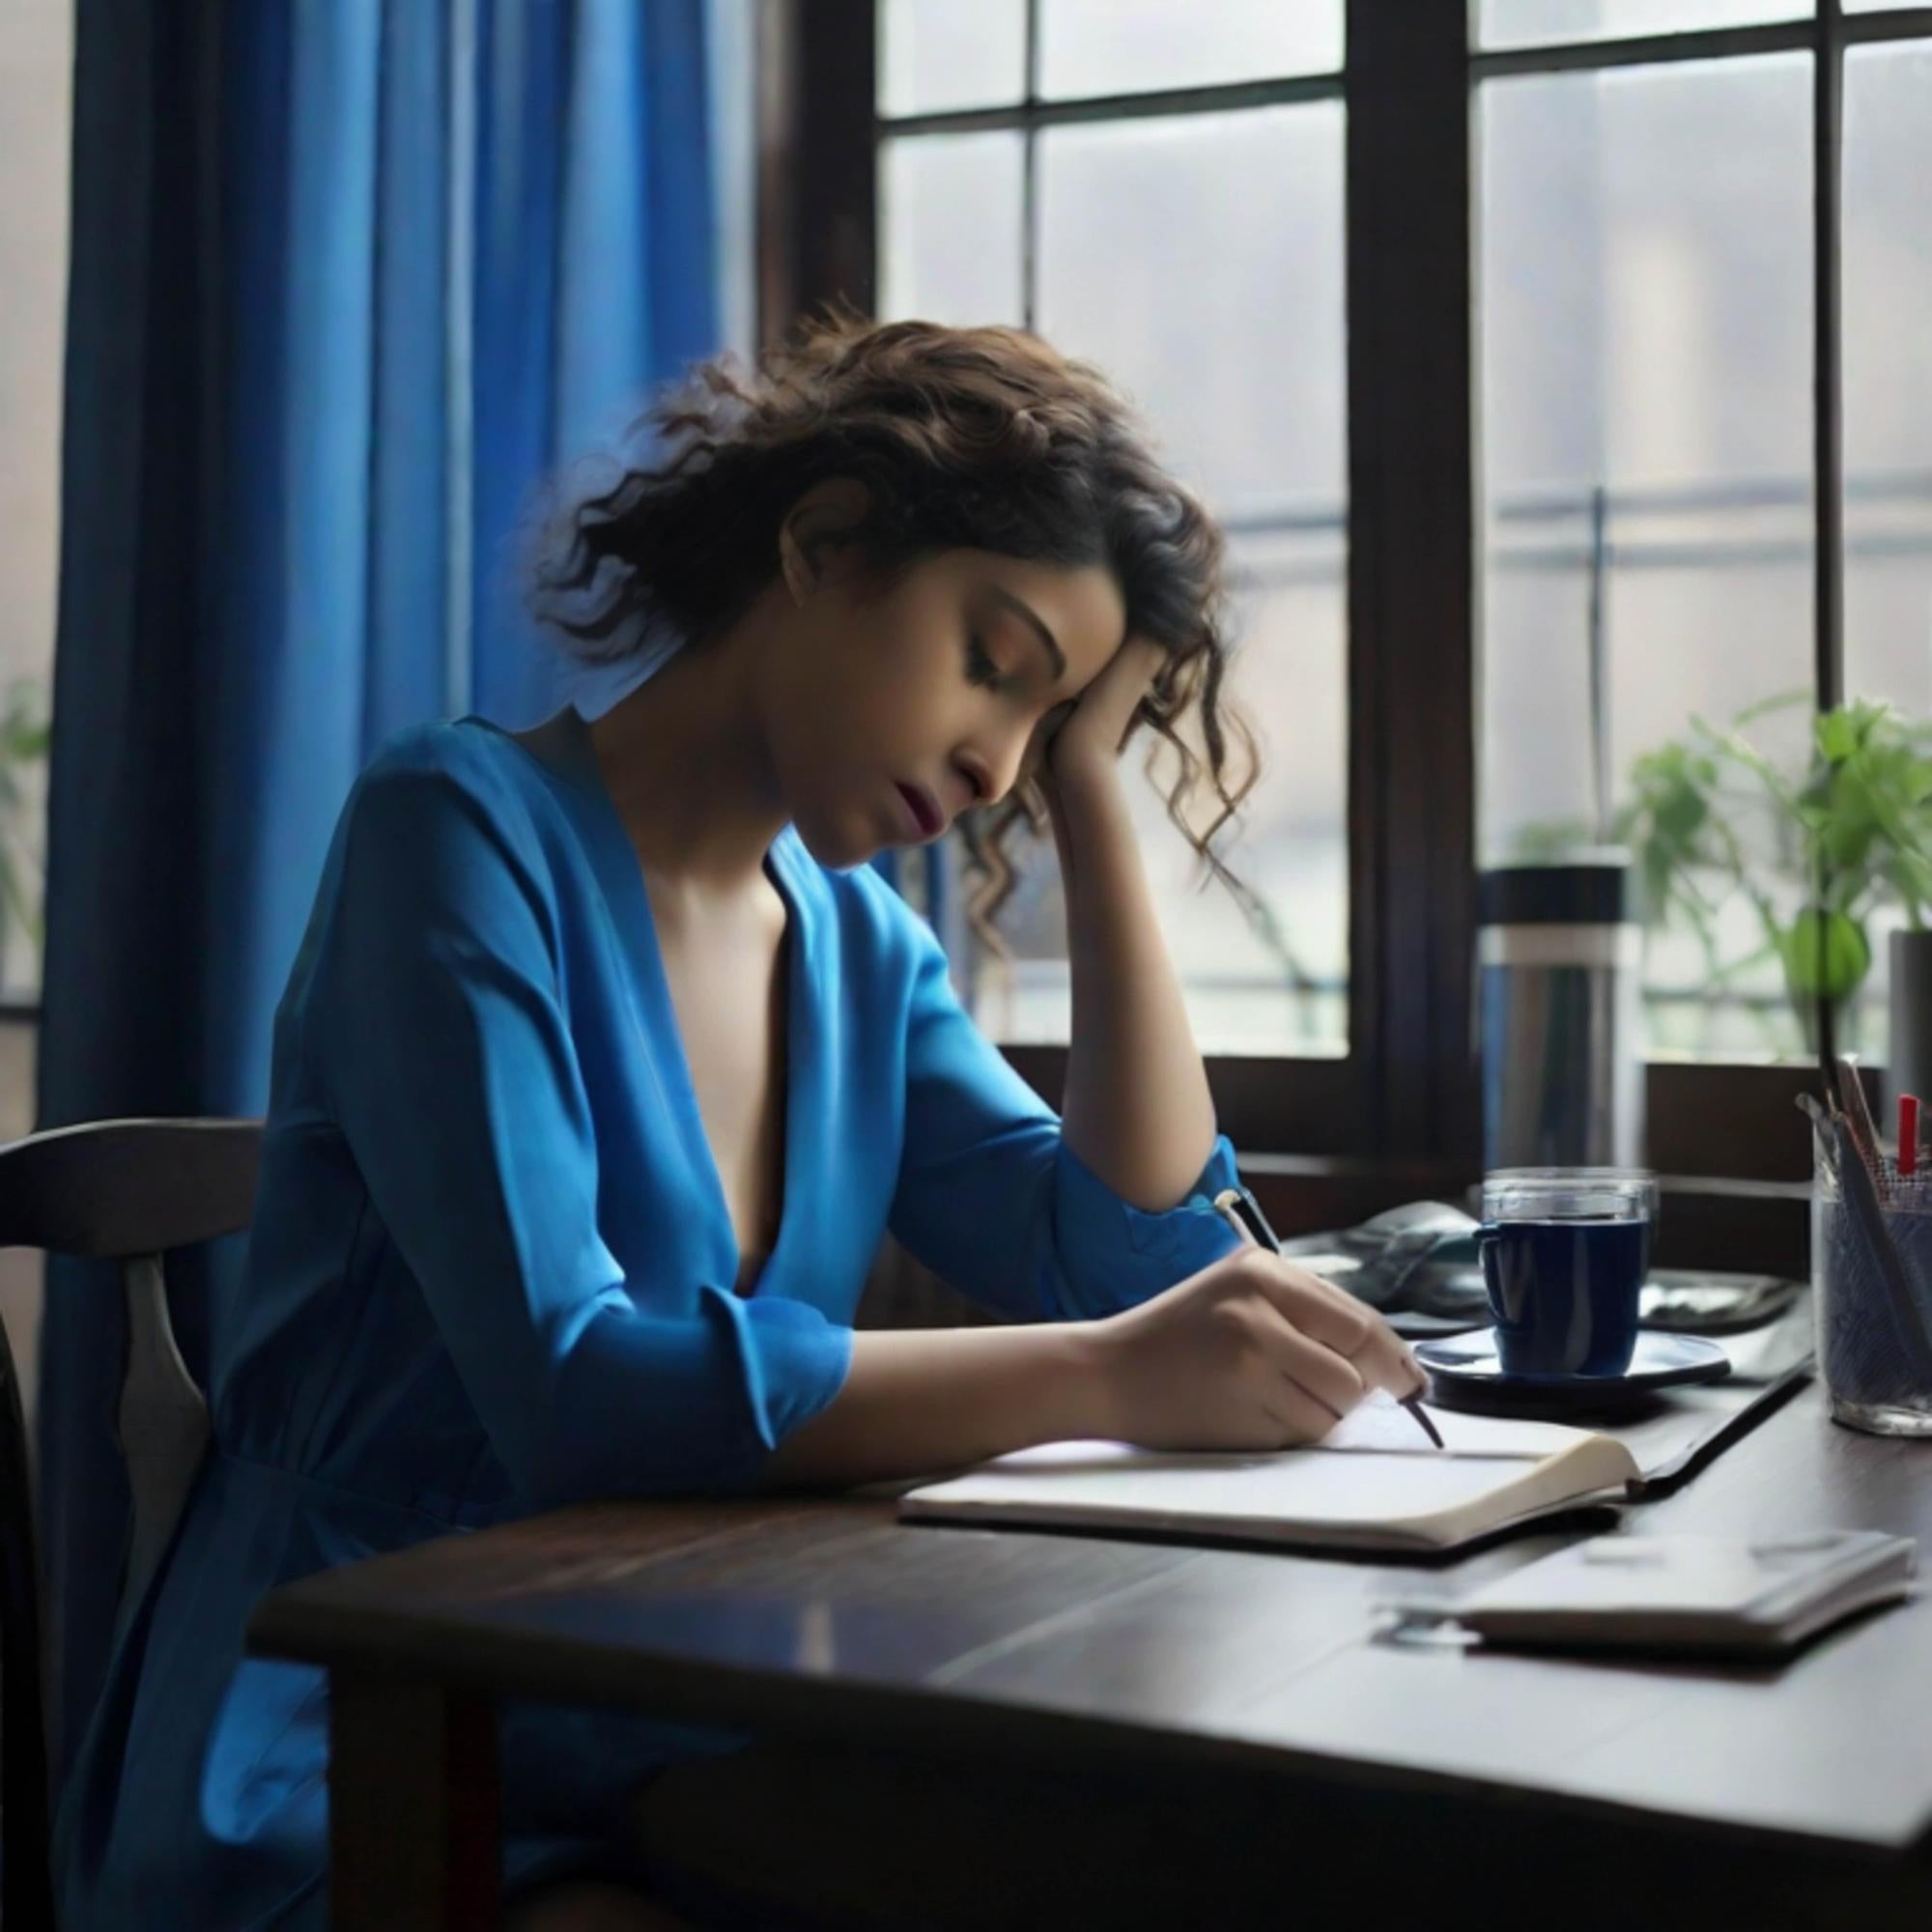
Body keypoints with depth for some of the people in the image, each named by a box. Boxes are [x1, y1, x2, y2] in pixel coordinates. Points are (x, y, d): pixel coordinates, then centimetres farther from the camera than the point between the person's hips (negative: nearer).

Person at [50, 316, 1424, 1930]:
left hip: (675, 1780, 7)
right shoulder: (469, 825, -12)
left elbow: (1138, 1266, 0)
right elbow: (571, 1385, -24)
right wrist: (1106, 1379, -30)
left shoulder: (859, 949, 9)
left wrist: (1096, 791, 1)